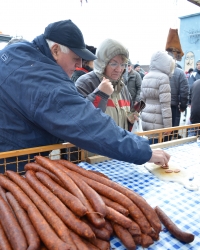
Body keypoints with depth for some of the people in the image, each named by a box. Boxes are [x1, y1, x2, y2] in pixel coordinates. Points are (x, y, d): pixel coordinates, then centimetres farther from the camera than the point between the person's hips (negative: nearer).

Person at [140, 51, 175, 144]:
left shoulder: (146, 77, 12)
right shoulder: (163, 77, -12)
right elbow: (165, 104, -16)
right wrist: (168, 125, -13)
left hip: (146, 120, 8)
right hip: (157, 123, -8)